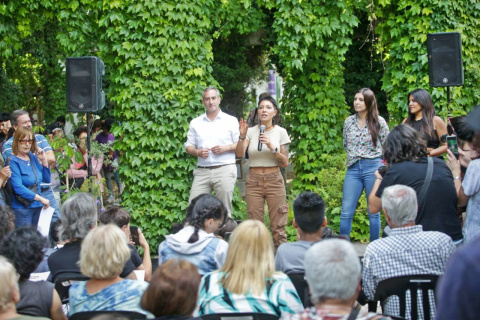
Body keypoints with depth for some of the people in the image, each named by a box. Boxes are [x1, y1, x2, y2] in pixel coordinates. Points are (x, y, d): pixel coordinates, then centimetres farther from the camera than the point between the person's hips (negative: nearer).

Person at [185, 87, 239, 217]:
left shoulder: (231, 121, 9)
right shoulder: (195, 123, 15)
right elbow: (188, 146, 14)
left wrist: (225, 148, -10)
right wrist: (198, 152, -6)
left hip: (225, 169, -2)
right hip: (202, 171, 2)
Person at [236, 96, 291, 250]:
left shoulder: (280, 132, 2)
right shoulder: (251, 131, 4)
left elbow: (285, 163, 0)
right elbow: (239, 154, -10)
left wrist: (272, 148, -16)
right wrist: (242, 136, -26)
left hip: (274, 180, -1)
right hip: (254, 181, 1)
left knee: (278, 226, -3)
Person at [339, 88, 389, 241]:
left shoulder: (379, 122, -1)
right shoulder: (349, 121, 9)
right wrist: (354, 156, 9)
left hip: (373, 167, -3)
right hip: (353, 168, 3)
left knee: (374, 211, 3)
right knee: (346, 211, -3)